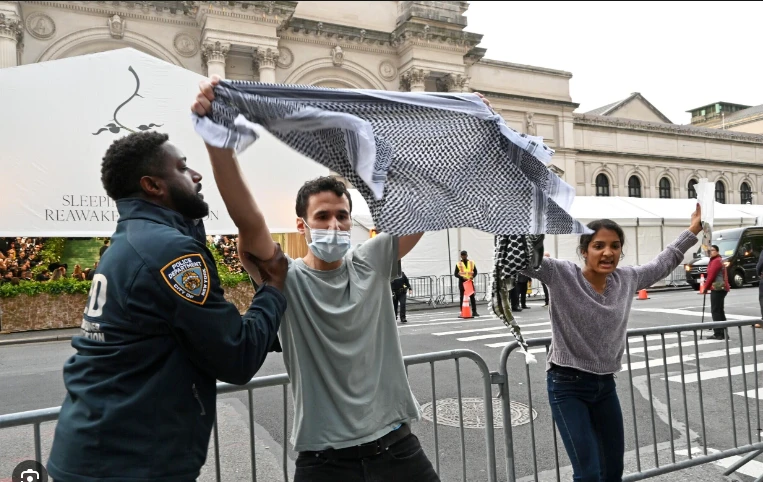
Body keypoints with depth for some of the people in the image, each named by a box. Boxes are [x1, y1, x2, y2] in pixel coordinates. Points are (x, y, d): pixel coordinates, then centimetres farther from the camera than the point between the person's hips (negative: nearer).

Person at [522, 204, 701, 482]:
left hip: (605, 385, 6)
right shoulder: (561, 275, -17)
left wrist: (693, 229, 22)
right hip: (567, 386, -6)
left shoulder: (627, 279, 0)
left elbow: (663, 263, 19)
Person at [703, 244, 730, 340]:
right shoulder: (719, 260, 21)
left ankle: (719, 333, -8)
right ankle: (722, 333, 18)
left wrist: (705, 288, -7)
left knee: (715, 311, -9)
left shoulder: (716, 261, -12)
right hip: (721, 288, 11)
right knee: (719, 311, 14)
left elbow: (711, 276, -16)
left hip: (717, 289, -11)